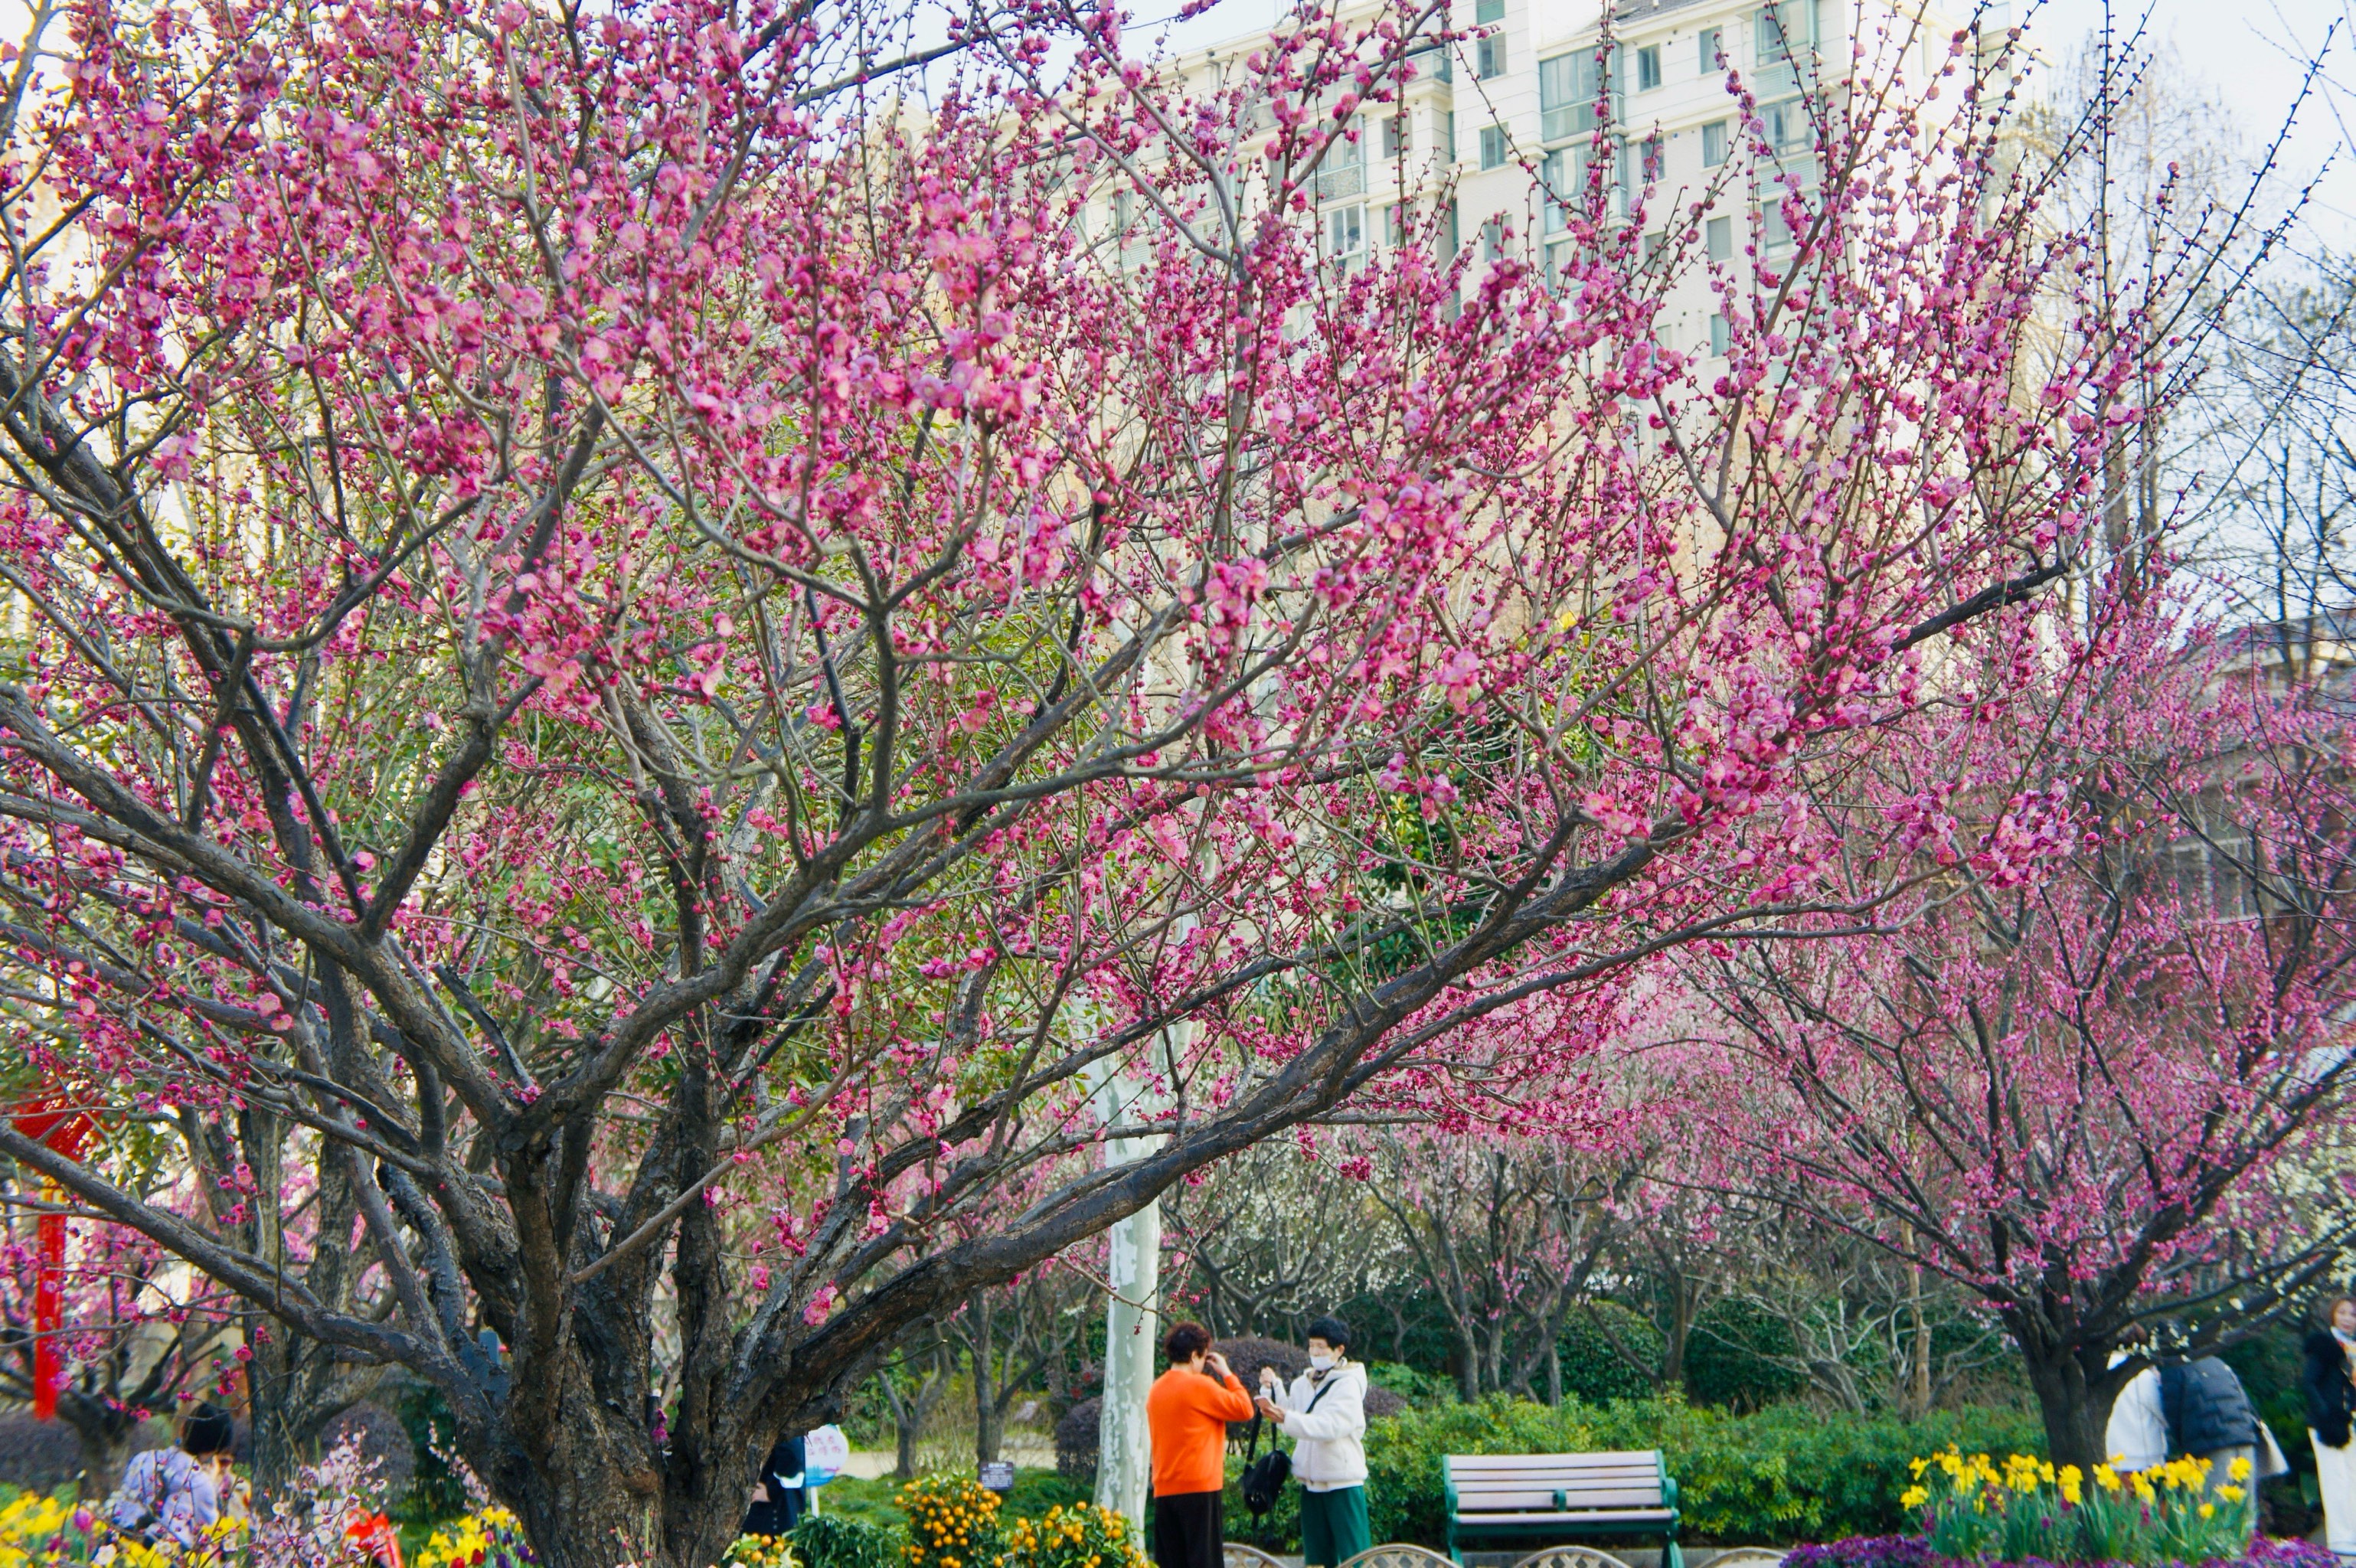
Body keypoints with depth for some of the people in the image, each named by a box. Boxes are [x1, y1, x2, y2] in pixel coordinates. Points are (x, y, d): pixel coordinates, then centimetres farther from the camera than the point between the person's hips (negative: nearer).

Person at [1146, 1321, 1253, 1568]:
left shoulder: (1156, 1389, 12)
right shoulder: (1199, 1385, -10)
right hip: (1199, 1487, -7)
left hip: (1164, 1489, 7)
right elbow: (1244, 1409, -7)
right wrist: (1226, 1374, 7)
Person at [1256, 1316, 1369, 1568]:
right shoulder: (1304, 1383, 12)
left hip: (1343, 1482, -7)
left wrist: (1286, 1418, -34)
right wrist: (1273, 1388, -1)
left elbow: (1331, 1426, -24)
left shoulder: (1348, 1384, -9)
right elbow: (1291, 1422, 10)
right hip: (1311, 1481, 7)